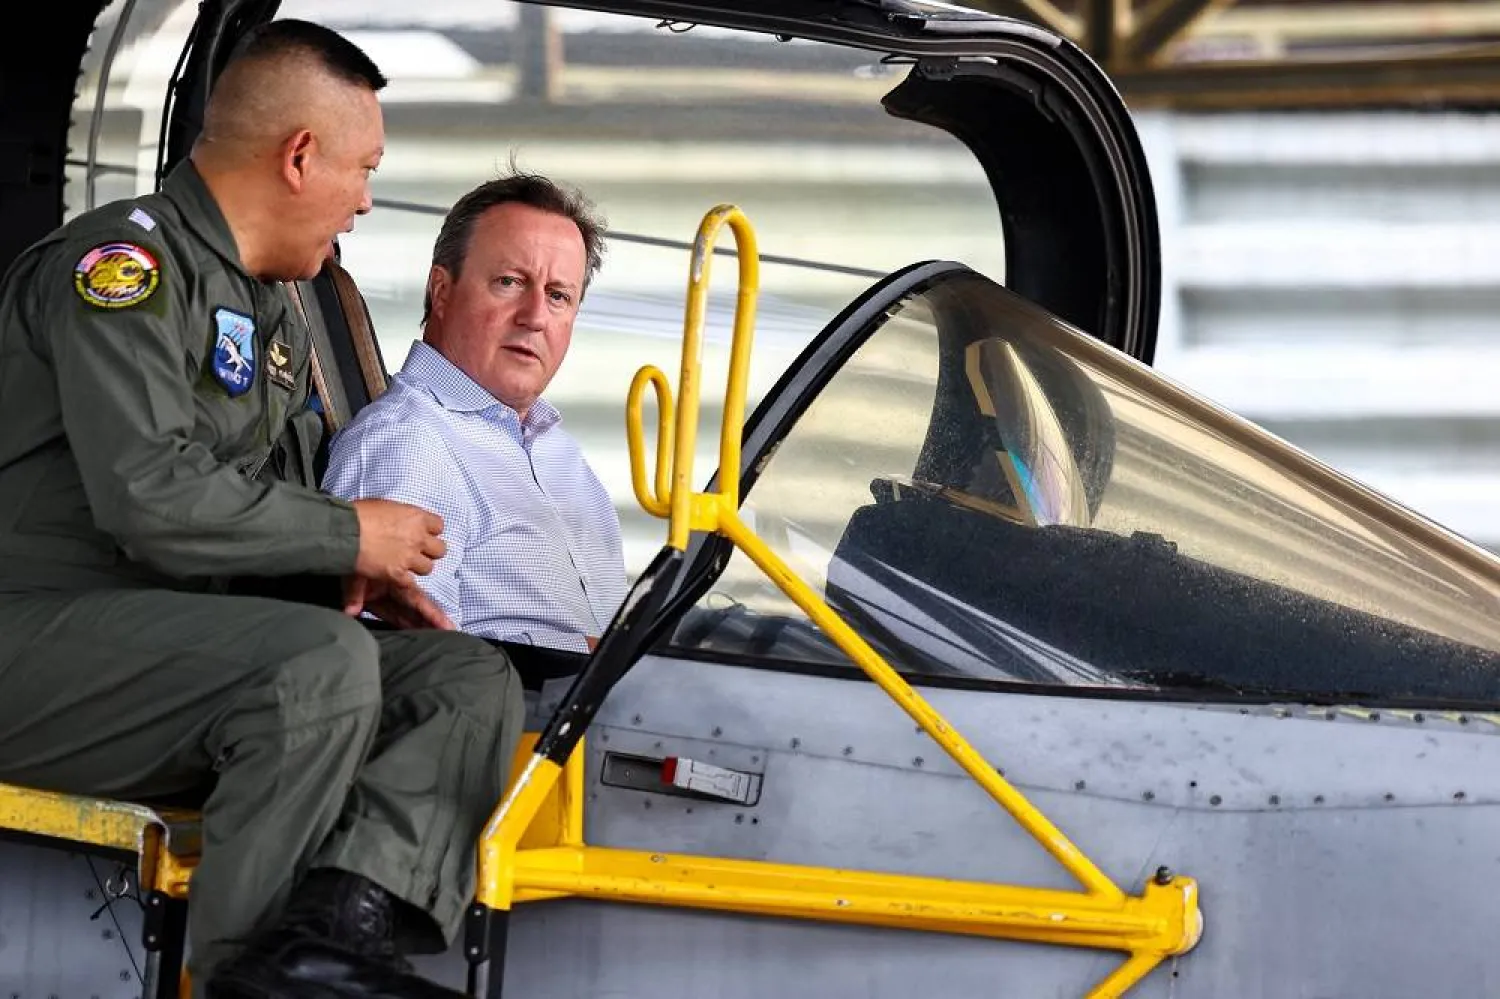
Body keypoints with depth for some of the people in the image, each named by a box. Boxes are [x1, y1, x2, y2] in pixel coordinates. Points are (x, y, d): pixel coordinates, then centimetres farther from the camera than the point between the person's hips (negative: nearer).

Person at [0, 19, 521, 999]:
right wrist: (346, 538, -9)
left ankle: (339, 919, -33)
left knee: (473, 677, -8)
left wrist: (357, 579, 6)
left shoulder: (278, 320, 23)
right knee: (322, 659, -32)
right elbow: (152, 497, -21)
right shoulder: (126, 261, -9)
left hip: (175, 650, 9)